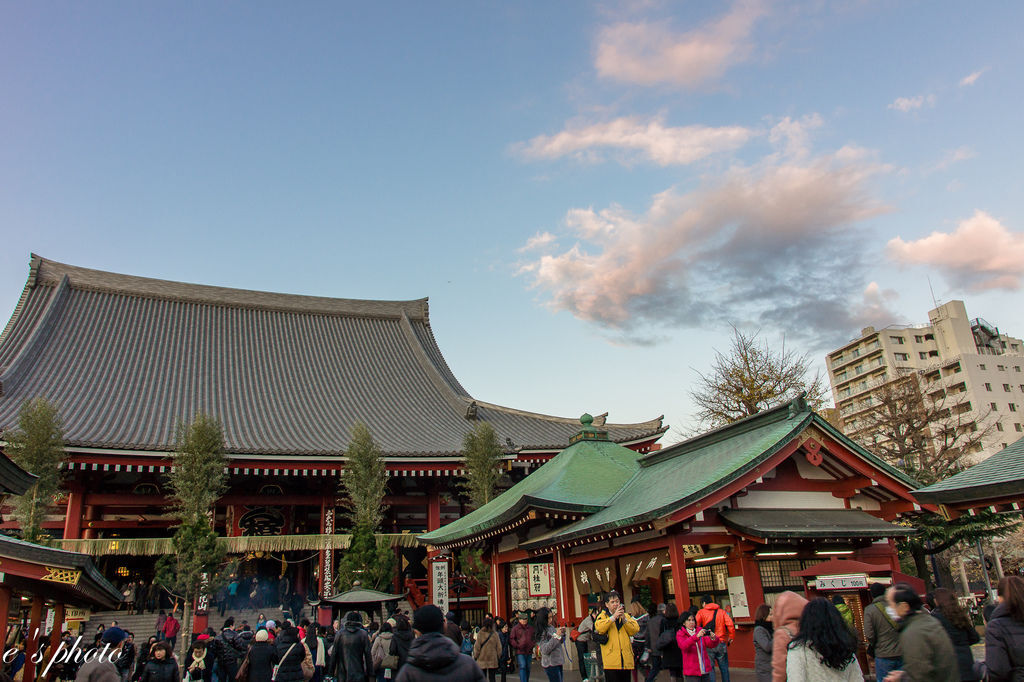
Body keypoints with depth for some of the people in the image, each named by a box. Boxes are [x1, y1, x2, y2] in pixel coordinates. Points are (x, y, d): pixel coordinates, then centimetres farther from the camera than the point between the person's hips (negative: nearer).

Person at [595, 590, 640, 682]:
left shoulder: (626, 615, 16)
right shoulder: (603, 616, 4)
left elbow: (635, 630, 3)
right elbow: (599, 628, -16)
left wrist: (624, 619, -10)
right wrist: (614, 617, -17)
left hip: (626, 660, 4)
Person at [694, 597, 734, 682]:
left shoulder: (701, 612, 0)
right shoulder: (722, 611, 6)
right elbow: (730, 625, -4)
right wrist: (731, 638, 6)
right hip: (721, 643, 2)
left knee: (710, 667, 4)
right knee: (724, 668, 13)